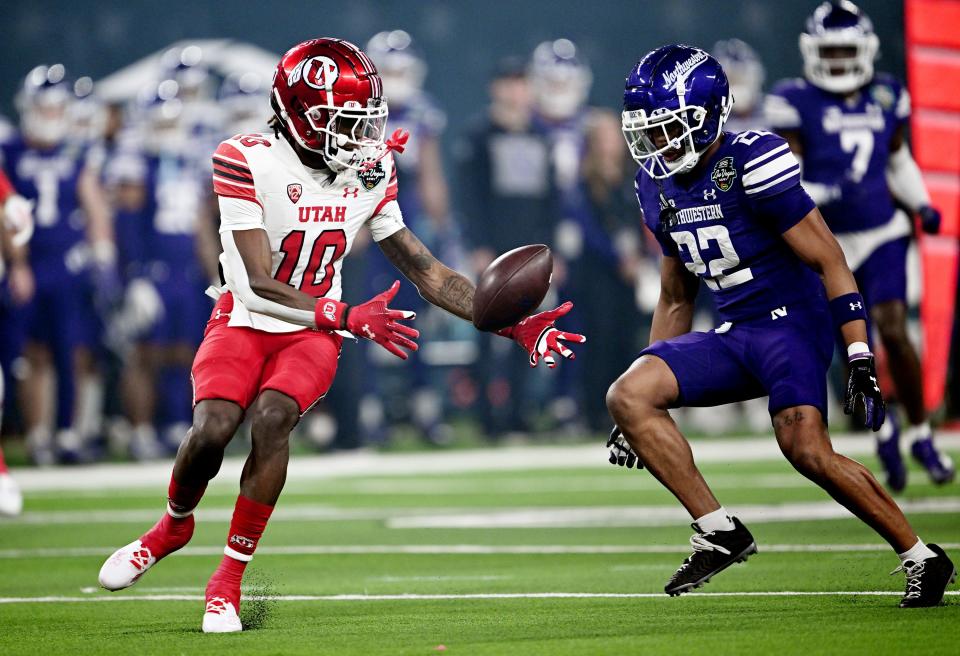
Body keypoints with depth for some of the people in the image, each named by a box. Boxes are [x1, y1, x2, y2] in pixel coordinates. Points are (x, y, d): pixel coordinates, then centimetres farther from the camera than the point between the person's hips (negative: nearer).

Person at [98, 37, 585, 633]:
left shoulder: (371, 172, -3)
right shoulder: (250, 161, -19)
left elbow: (426, 271, 3)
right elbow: (261, 285, -23)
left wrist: (515, 327, -3)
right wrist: (350, 317, -33)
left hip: (313, 335, 2)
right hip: (245, 322, -2)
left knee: (272, 417, -27)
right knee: (212, 430, -25)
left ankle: (230, 579, -15)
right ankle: (174, 527, 11)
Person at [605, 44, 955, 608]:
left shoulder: (751, 164, -16)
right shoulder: (660, 187, 9)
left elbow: (829, 261, -15)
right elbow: (676, 298, 21)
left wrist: (861, 360, -20)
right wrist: (654, 384, 19)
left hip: (793, 320, -8)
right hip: (735, 334, 8)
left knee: (806, 448, -26)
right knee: (628, 397, -10)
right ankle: (720, 532, -7)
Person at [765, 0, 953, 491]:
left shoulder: (887, 98, 4)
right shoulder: (796, 103, -9)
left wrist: (921, 204, 9)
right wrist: (824, 195, -29)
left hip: (882, 234, 1)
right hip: (828, 244, -1)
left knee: (894, 331, -14)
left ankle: (919, 433, 2)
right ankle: (883, 428, 30)